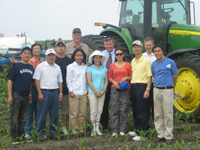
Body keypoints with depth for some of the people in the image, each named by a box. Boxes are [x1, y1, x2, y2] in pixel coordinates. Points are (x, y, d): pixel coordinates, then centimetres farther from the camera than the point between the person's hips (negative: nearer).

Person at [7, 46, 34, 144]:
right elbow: (10, 81, -7)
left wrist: (30, 95, 12)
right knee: (14, 119, 0)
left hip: (26, 96, 5)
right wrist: (10, 96, -12)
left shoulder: (31, 68, 10)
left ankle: (21, 136, 22)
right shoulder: (16, 66, -5)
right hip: (16, 95, -5)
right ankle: (14, 138, 6)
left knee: (23, 119, 13)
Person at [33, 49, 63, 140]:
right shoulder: (40, 66, 0)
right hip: (44, 92, -4)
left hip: (55, 92, 5)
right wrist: (40, 93, -11)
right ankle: (41, 134, 7)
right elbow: (36, 80, -5)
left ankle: (53, 133, 18)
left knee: (54, 114, 7)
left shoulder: (57, 67, 14)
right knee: (42, 115, -2)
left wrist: (60, 93, 7)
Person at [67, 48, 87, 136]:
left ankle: (81, 129, 15)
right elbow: (68, 80, 0)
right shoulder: (70, 67, 2)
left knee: (82, 113, 5)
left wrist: (87, 90, 7)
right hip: (74, 93, -3)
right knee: (73, 113, -2)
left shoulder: (85, 67, 11)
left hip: (83, 93, 3)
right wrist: (71, 91, -6)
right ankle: (74, 130, 6)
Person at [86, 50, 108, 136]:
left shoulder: (104, 69, 9)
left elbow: (106, 81, 8)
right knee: (93, 111, -2)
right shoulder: (90, 69, 0)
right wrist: (96, 92, -9)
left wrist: (103, 91, -6)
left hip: (102, 93, 3)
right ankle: (94, 129, 4)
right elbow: (89, 81, -5)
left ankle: (97, 128, 14)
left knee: (99, 110, 6)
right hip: (92, 92, -3)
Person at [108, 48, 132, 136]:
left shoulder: (128, 65, 7)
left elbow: (131, 76, 10)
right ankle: (114, 130, 2)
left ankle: (122, 130, 6)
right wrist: (114, 82, -5)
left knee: (123, 110, -1)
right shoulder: (112, 65, 10)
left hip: (125, 89, 0)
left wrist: (126, 78, -10)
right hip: (115, 89, 1)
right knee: (114, 109, -2)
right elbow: (109, 77, 13)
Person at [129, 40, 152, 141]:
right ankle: (137, 130, 25)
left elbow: (149, 76, -10)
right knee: (135, 110, 13)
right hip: (133, 86, 7)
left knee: (142, 111, -4)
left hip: (142, 86, -7)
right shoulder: (132, 61, 15)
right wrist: (131, 86, 13)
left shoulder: (146, 60, -6)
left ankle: (142, 133, 0)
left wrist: (147, 89, -17)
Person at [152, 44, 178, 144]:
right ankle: (160, 134, 15)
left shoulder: (170, 62, -4)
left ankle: (168, 136, 2)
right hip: (157, 90, 5)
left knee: (168, 114, -3)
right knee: (158, 114, 7)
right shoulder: (154, 64, 9)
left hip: (167, 90, -5)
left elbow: (175, 75, 5)